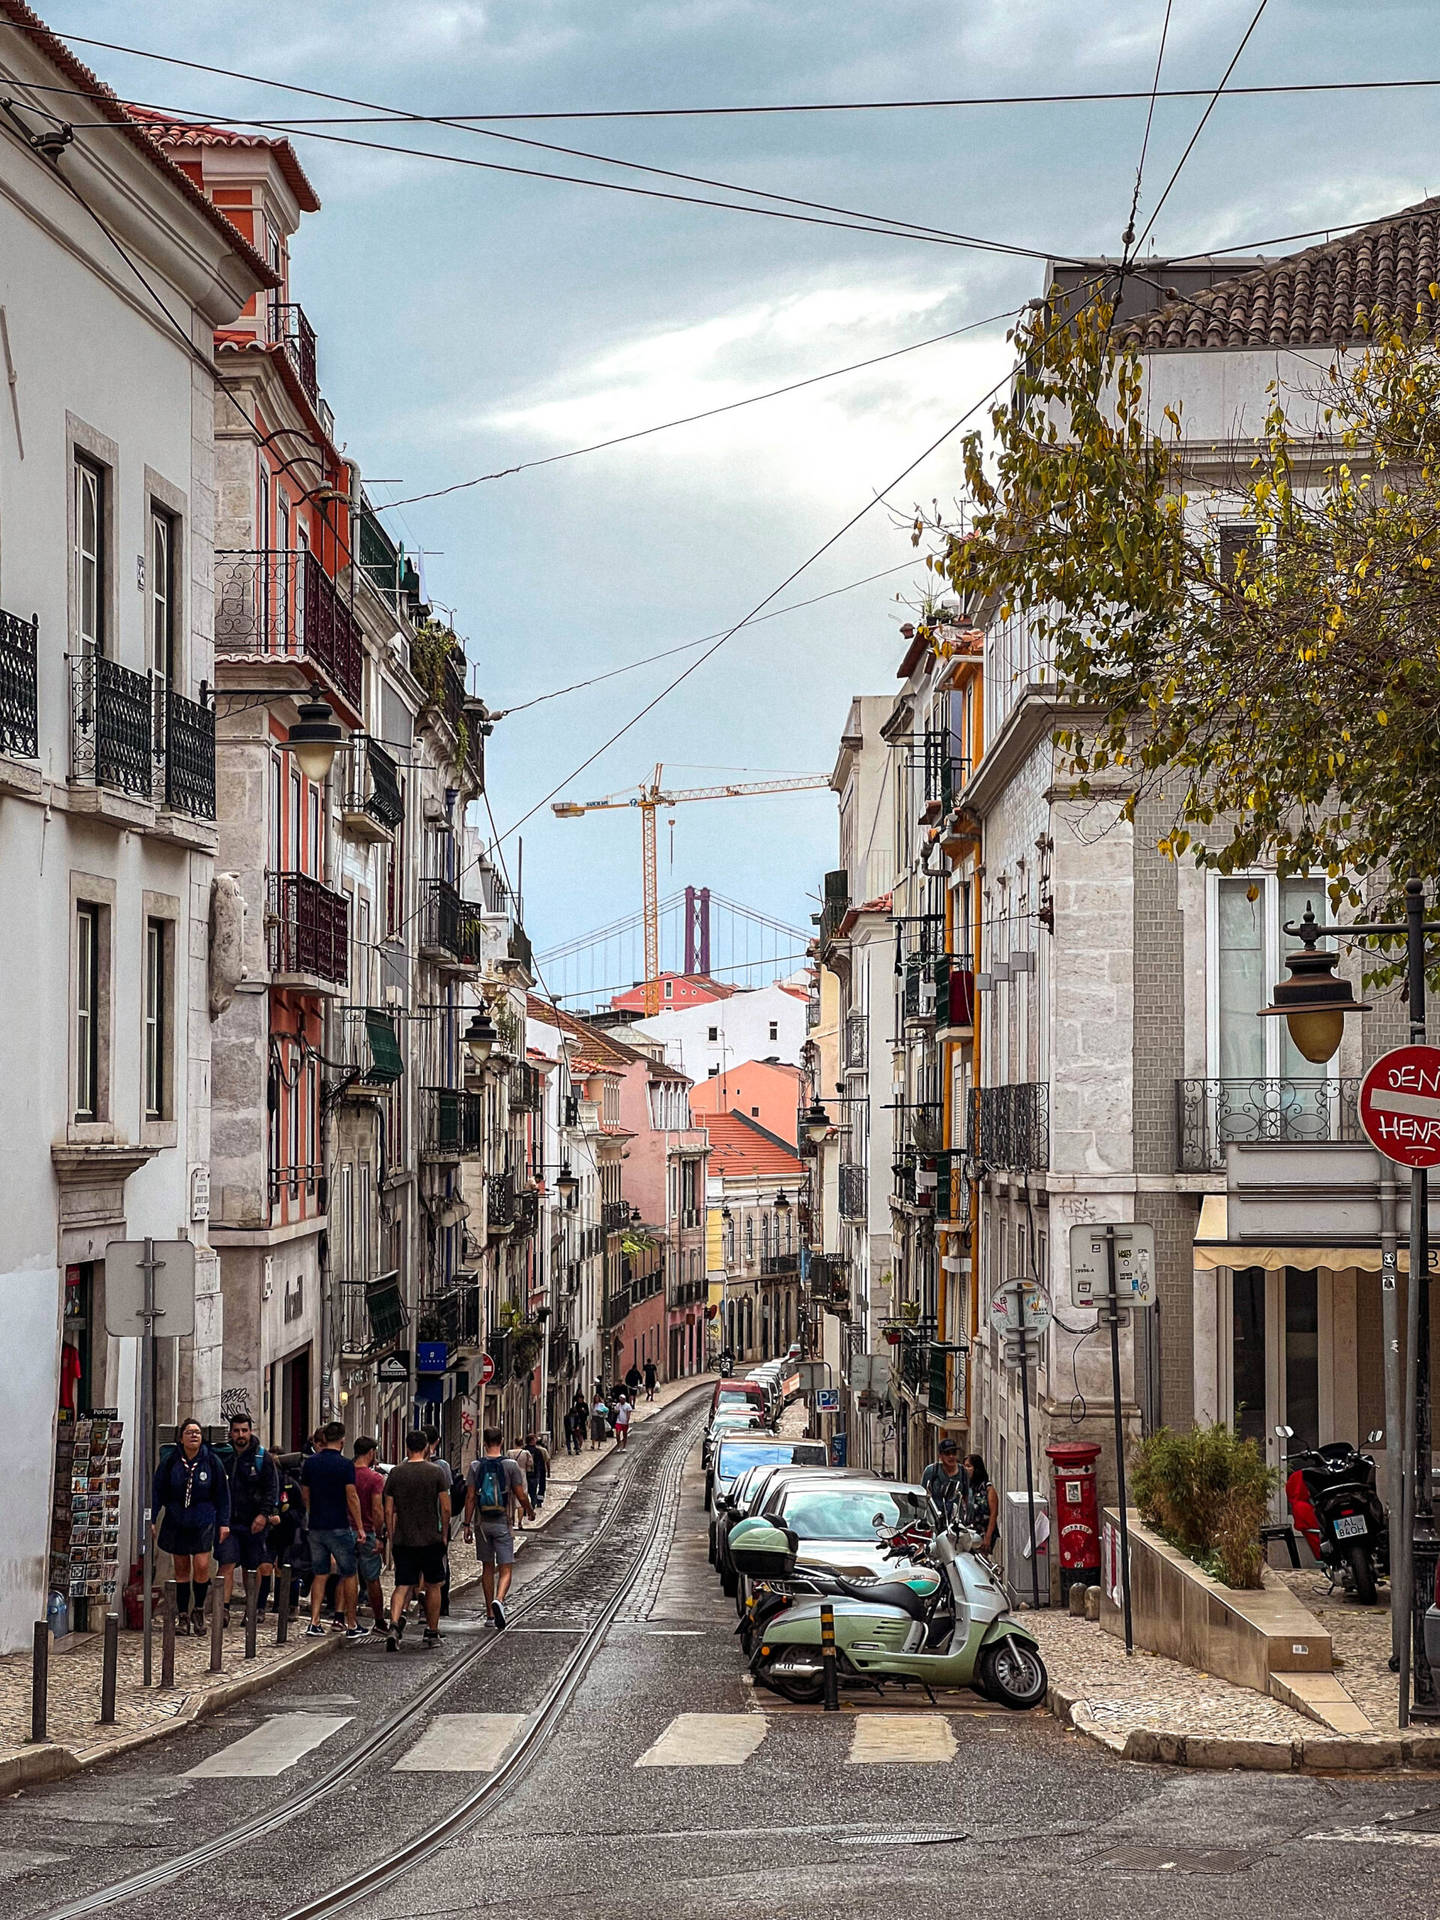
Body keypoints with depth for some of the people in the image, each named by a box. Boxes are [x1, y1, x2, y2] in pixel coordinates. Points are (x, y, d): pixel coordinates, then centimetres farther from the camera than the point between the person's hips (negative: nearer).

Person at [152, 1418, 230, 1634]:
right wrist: (151, 1519, -2)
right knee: (181, 1568, 6)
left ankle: (199, 1609, 9)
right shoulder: (170, 1462, -1)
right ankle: (182, 1616, 13)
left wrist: (223, 1523, 3)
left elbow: (222, 1494, 6)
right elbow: (157, 1492, 4)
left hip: (203, 1521, -1)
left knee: (201, 1566, -11)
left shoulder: (211, 1462, 0)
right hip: (176, 1521, 1)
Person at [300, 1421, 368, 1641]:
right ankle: (351, 1625, 8)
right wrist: (360, 1527, -6)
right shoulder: (345, 1465, -11)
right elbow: (352, 1497, -11)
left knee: (319, 1575, 11)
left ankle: (314, 1623, 3)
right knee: (349, 1575, 6)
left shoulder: (310, 1463, 5)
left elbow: (305, 1495, 12)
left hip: (316, 1527, 5)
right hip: (339, 1526, -5)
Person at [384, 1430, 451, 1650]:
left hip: (402, 1539, 1)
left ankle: (394, 1624, -22)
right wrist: (444, 1535, 8)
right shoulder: (437, 1472, -4)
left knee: (402, 1586, 1)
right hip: (431, 1538, -1)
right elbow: (445, 1509, -5)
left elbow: (389, 1511, 3)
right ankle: (432, 1633, 19)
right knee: (433, 1586, 12)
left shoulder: (396, 1473, 1)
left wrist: (391, 1540, 11)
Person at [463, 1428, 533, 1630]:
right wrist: (530, 1510, 17)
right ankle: (498, 1601, -30)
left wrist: (467, 1525, 2)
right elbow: (521, 1496, -3)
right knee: (506, 1569, -2)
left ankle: (491, 1613, 17)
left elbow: (470, 1498, -3)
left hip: (482, 1524, 2)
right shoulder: (510, 1465, -6)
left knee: (487, 1568, 14)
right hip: (502, 1523, -2)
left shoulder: (476, 1466, -1)